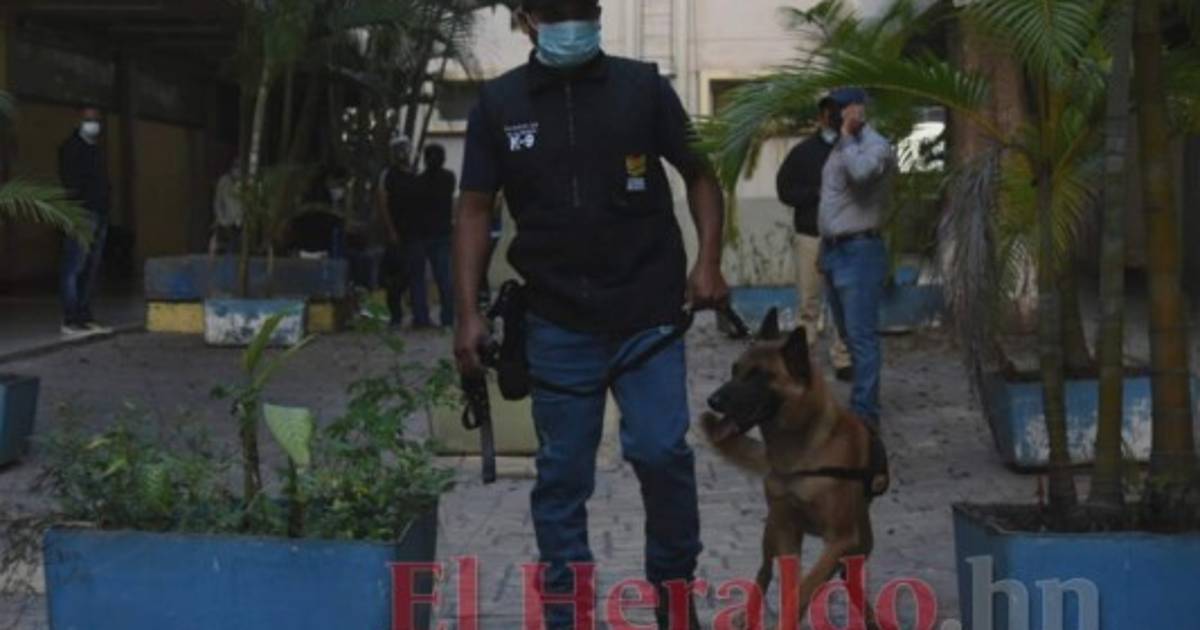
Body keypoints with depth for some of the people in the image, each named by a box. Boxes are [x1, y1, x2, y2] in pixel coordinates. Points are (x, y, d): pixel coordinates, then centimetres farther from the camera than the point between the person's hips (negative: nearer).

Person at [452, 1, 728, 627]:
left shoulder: (642, 86, 1)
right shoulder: (498, 103, 3)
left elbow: (700, 175, 9)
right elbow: (475, 210, 6)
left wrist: (708, 260, -5)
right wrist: (468, 314, -1)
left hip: (648, 308, -1)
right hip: (558, 320, 1)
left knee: (660, 450, -7)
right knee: (561, 474, 6)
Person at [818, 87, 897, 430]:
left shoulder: (875, 145, -10)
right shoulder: (840, 145, 17)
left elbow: (861, 172, -33)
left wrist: (847, 135, -18)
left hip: (859, 251, -9)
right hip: (834, 250, 9)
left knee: (861, 336, -9)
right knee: (849, 334, 14)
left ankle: (864, 411, -8)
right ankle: (863, 399, 23)